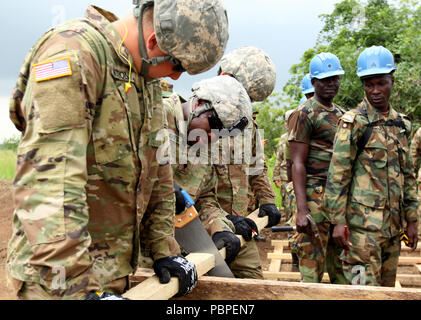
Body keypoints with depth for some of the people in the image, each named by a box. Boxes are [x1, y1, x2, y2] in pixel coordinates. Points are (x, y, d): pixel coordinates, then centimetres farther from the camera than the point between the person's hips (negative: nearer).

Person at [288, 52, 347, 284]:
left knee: (341, 264, 14)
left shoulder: (341, 113, 18)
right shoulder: (304, 114, -6)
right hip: (316, 195, -7)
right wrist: (302, 210, -19)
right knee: (312, 264, -4)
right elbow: (298, 164, -12)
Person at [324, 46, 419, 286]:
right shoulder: (354, 122, -6)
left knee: (387, 287, 13)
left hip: (393, 223, 6)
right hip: (364, 223, -6)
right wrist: (338, 220, -14)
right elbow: (338, 174, -10)